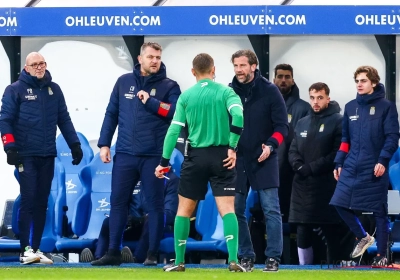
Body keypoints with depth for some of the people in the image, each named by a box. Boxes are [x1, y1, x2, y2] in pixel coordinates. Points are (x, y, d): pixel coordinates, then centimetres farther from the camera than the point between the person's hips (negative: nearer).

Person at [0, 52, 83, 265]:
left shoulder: (54, 89, 13)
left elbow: (64, 119, 16)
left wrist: (74, 145, 10)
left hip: (48, 156, 5)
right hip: (26, 155, -5)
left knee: (42, 203, 6)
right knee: (28, 202, -9)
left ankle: (36, 248, 10)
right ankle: (25, 250, -9)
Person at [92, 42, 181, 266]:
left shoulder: (169, 86, 2)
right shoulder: (124, 82, 10)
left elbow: (177, 112, -12)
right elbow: (111, 114, 11)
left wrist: (150, 101, -14)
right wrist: (104, 144, 5)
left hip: (154, 156, -2)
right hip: (124, 154, 3)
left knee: (155, 204, 2)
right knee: (118, 202, 5)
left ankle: (153, 254, 8)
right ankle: (113, 252, 11)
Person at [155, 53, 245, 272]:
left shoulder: (186, 96, 4)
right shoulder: (225, 92, 0)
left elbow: (174, 130, 0)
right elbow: (238, 116, -18)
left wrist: (164, 161, 4)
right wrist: (233, 147, -11)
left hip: (196, 156, 1)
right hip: (222, 156, -1)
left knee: (184, 209, 12)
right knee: (227, 209, -3)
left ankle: (179, 261, 13)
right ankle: (233, 260, -16)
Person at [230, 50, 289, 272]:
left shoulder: (269, 91, -4)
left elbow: (282, 126, -4)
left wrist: (271, 145, -19)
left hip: (264, 160, -3)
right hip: (237, 160, 3)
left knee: (271, 210, -6)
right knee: (236, 210, 3)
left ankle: (273, 258, -3)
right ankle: (246, 257, 13)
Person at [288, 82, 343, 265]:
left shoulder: (337, 121, -2)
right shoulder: (302, 123, 18)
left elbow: (337, 153, -11)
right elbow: (293, 152, 14)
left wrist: (311, 168, -13)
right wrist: (300, 167, -7)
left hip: (327, 187, -5)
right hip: (302, 187, 5)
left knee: (331, 234, -2)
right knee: (302, 234, 5)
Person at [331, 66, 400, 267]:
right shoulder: (350, 107, 13)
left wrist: (383, 160, -19)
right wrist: (339, 163, 11)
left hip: (375, 170, -5)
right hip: (351, 168, 5)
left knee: (379, 212, 0)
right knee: (340, 203, -5)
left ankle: (382, 255, 8)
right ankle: (362, 237, 15)